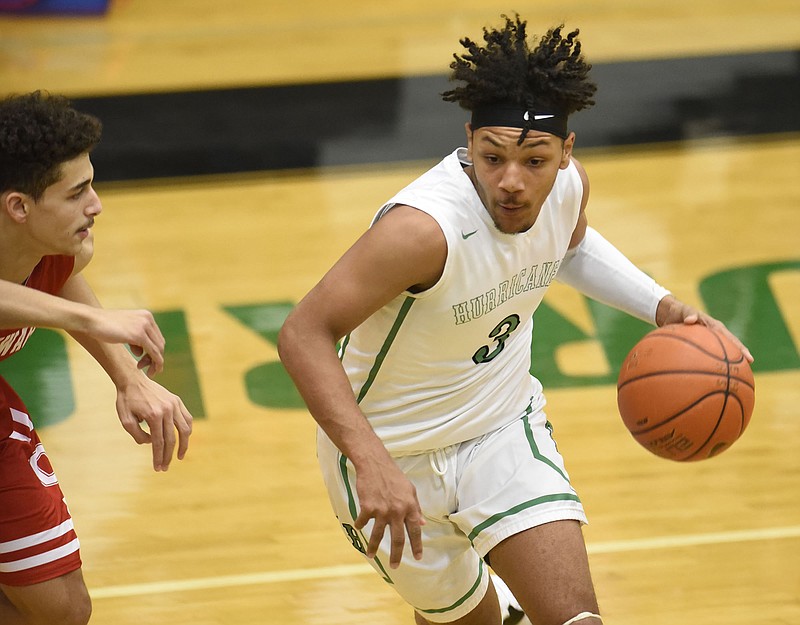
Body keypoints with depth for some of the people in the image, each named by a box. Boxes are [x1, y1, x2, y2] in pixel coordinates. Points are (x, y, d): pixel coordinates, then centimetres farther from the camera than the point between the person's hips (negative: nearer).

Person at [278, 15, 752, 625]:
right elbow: (304, 334, -34)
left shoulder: (568, 186, -14)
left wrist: (658, 305, -2)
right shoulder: (425, 227, -35)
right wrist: (372, 464, -44)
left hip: (505, 426, 4)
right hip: (395, 454, -4)